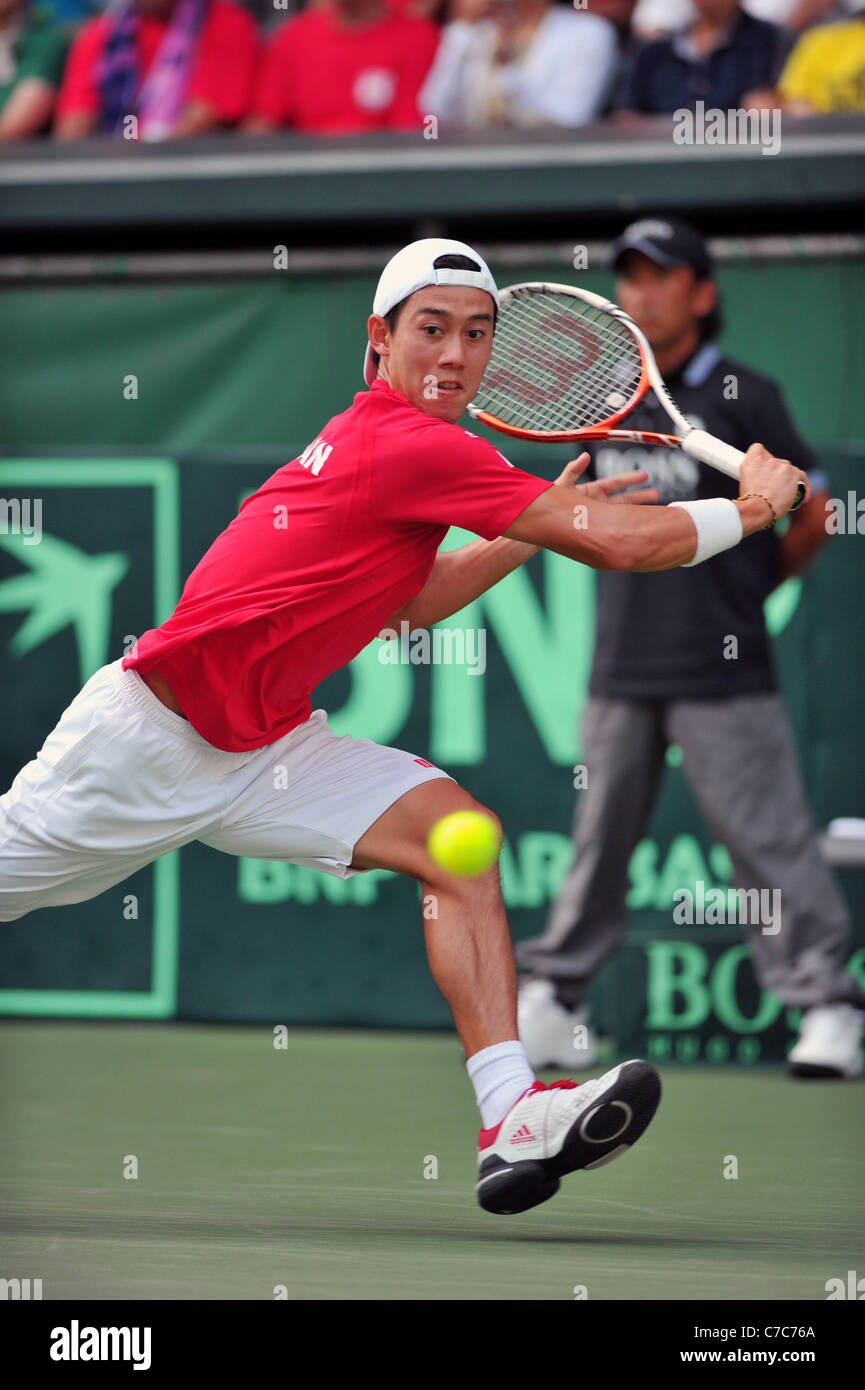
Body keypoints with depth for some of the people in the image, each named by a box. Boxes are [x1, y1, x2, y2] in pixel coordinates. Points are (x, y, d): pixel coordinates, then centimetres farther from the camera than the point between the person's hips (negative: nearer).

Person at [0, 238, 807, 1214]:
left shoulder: (376, 439, 8)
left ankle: (512, 1120, -19)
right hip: (149, 731, -9)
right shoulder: (417, 447, -21)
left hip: (261, 748, 9)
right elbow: (625, 545, -21)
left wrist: (539, 524, 16)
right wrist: (753, 504, -7)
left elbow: (409, 604, 25)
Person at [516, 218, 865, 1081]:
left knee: (768, 840, -7)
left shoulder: (741, 400, -5)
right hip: (621, 671, 5)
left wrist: (747, 587, 10)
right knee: (598, 839, 10)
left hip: (721, 679, -5)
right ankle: (553, 1000, 17)